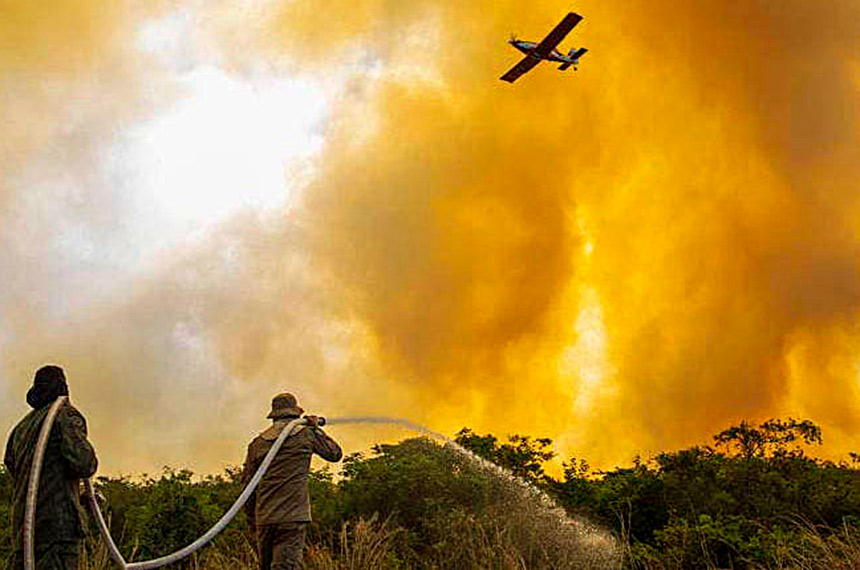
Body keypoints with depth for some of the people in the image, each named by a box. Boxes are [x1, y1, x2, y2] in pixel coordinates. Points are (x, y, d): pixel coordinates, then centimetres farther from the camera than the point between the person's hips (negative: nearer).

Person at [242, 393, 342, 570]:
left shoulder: (258, 443, 11)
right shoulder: (306, 434, 0)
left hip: (264, 518, 5)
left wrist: (251, 520, 22)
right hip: (292, 517, -4)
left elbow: (247, 484, 13)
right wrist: (316, 429, 25)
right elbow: (335, 453, 14)